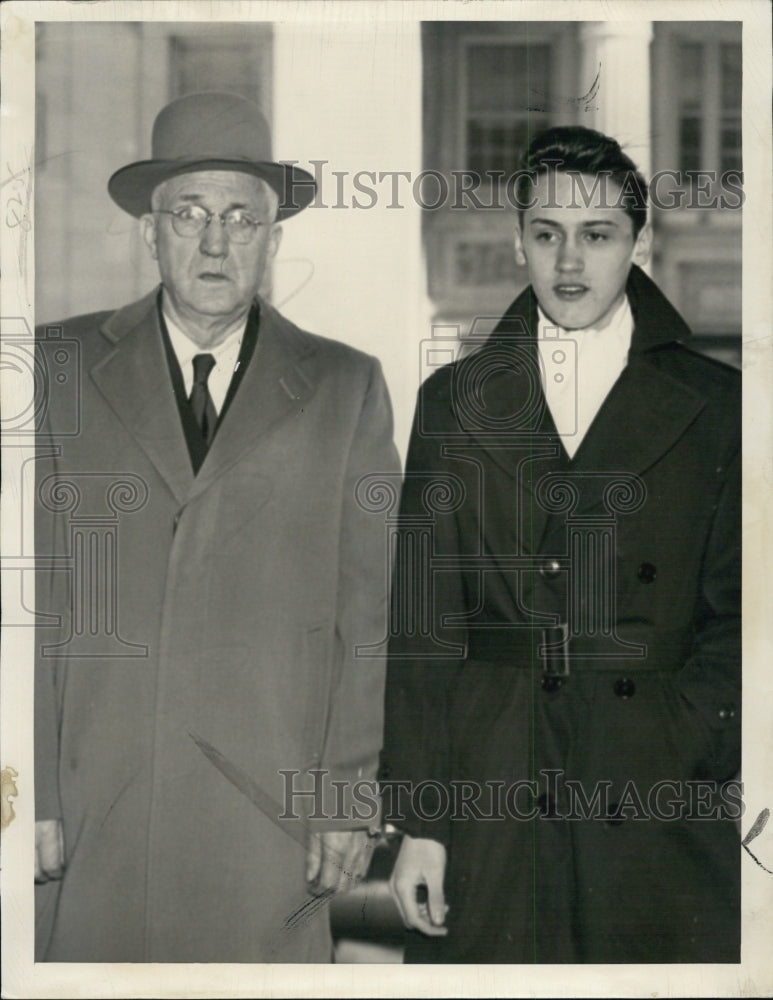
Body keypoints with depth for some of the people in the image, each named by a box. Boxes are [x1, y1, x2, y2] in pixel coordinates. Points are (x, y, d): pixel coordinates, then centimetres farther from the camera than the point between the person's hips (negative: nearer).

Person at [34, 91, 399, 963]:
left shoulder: (343, 388, 7)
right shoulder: (66, 371, 7)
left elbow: (371, 607, 4)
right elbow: (37, 590, 4)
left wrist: (352, 797, -1)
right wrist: (31, 791, -2)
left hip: (271, 806, 0)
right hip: (98, 809, 0)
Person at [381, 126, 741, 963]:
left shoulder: (714, 407, 6)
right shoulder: (454, 401, 9)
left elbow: (736, 614, 5)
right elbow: (422, 624, 5)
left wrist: (698, 748, -11)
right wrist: (418, 821, 0)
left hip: (661, 813, -1)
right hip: (487, 813, 1)